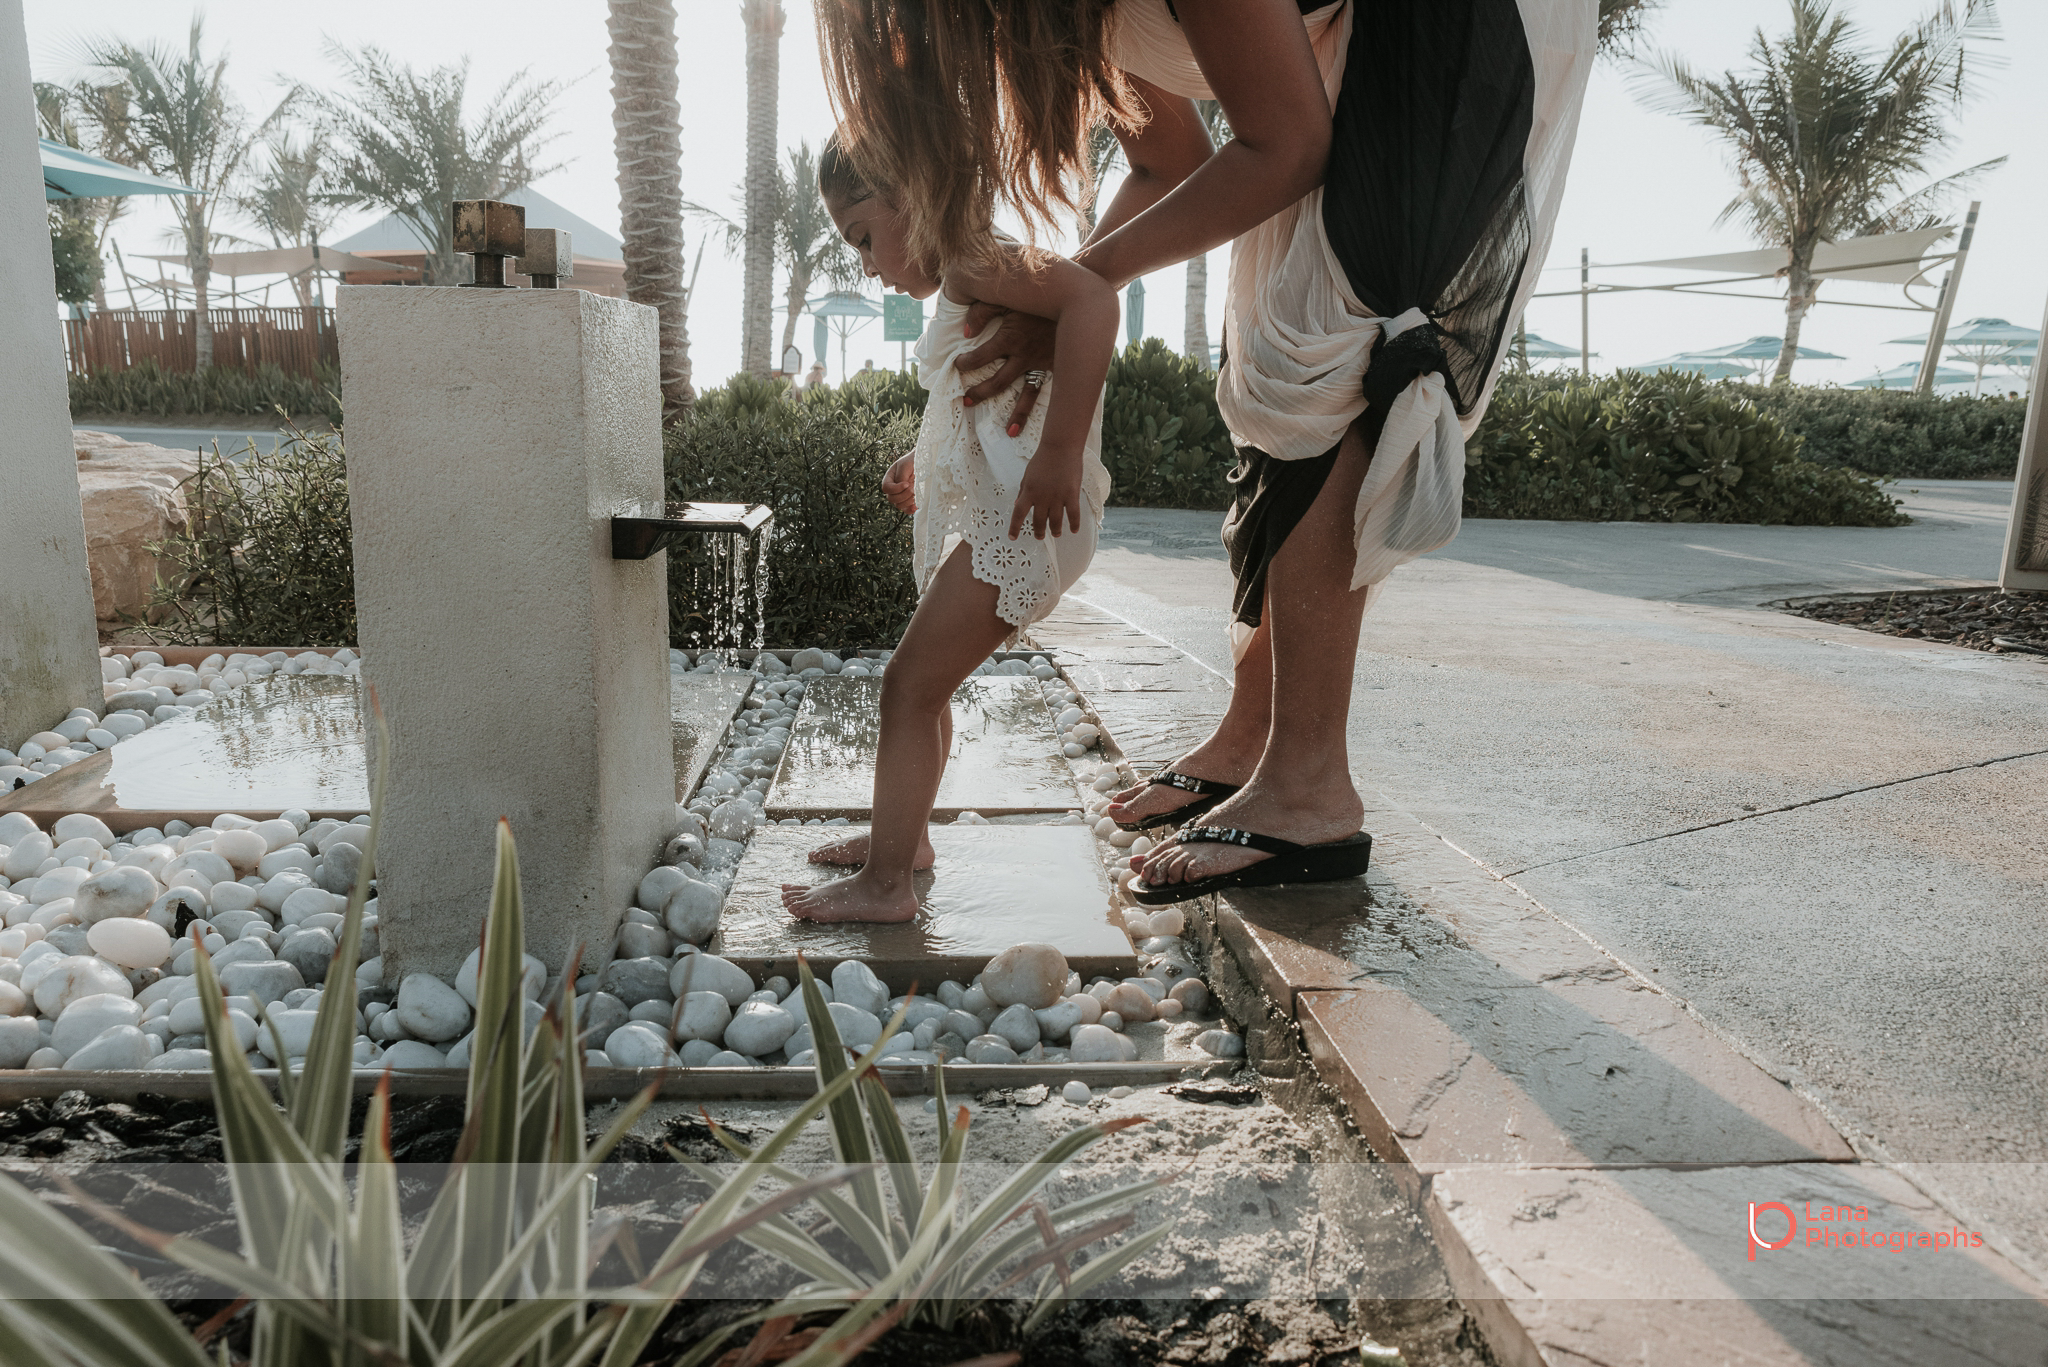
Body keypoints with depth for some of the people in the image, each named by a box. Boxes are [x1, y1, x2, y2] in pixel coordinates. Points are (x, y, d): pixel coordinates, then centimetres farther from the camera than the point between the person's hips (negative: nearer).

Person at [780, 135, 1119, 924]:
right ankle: (904, 834, 35)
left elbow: (1092, 298, -33)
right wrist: (923, 462, 23)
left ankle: (885, 885, -3)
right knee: (923, 681, 21)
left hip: (1018, 514, -11)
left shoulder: (972, 261, -15)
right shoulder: (963, 283, 18)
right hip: (980, 513, 11)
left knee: (910, 686, -10)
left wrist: (1060, 454, -35)